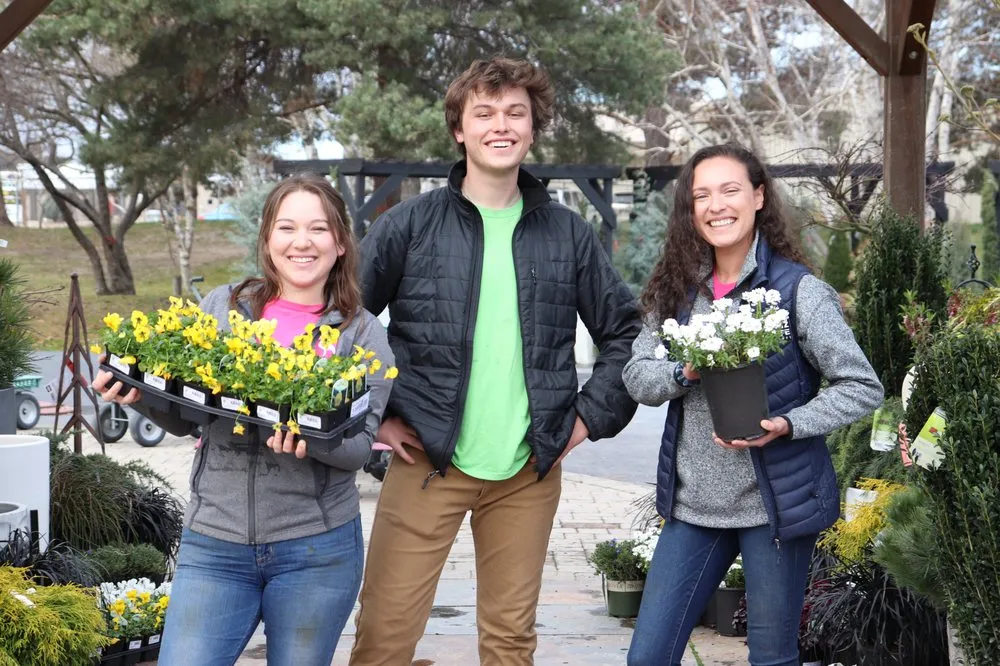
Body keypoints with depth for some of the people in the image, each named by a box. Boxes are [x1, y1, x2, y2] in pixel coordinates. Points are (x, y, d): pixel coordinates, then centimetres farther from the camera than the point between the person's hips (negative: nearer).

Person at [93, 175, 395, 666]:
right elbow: (182, 420, 12)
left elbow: (359, 447, -5)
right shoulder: (221, 307, 6)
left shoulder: (363, 334, 2)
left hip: (316, 548, -1)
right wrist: (143, 395, -9)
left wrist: (311, 437, -26)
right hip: (213, 542, 1)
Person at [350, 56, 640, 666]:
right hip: (427, 461, -2)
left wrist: (592, 416, 4)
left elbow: (626, 332, 13)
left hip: (529, 471, 2)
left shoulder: (568, 234, 6)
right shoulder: (409, 226, -1)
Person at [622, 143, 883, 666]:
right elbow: (637, 376, 4)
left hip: (774, 504, -4)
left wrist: (785, 424, -22)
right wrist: (687, 371, -17)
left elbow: (864, 388, -8)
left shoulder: (798, 290, -9)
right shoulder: (678, 289, 6)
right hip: (693, 504, 4)